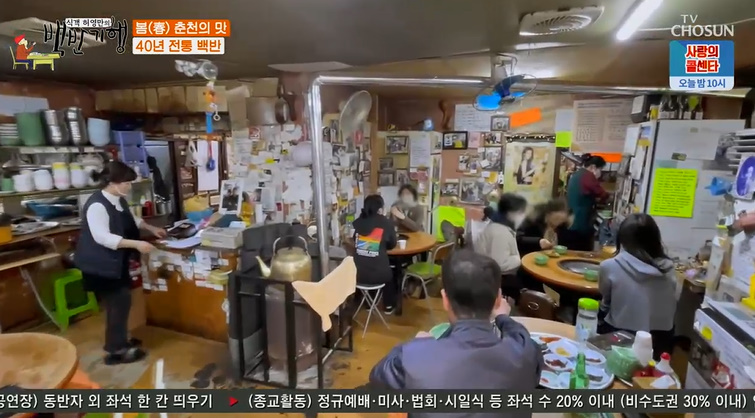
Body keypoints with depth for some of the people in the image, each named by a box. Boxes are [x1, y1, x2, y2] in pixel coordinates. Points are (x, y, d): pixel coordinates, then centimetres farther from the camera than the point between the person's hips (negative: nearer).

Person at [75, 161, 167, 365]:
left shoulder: (119, 200, 4)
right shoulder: (97, 205, -25)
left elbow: (132, 220, 23)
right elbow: (103, 238, -32)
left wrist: (152, 229, 18)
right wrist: (136, 244, -36)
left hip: (116, 262, 9)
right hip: (101, 265, -9)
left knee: (120, 301, 16)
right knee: (119, 302, -4)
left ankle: (119, 341, 32)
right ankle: (116, 350, 9)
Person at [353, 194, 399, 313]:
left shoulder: (357, 222, 2)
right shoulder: (387, 223, -7)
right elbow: (392, 245, 10)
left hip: (357, 274, 3)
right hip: (378, 275, -2)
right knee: (390, 273, 31)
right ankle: (389, 306, 41)